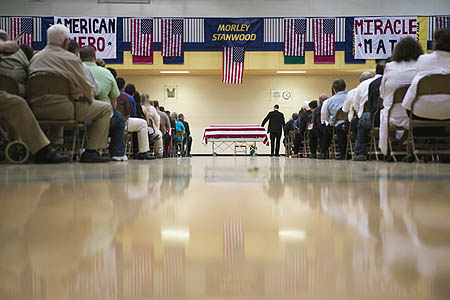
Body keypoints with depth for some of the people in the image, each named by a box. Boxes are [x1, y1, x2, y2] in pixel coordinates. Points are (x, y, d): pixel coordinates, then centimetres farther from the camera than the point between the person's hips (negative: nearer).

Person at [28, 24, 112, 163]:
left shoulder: (35, 58, 14)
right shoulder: (71, 59, -4)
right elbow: (86, 87, -6)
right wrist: (89, 98, 18)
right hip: (63, 110, -8)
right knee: (106, 108, 7)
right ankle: (91, 151, 0)